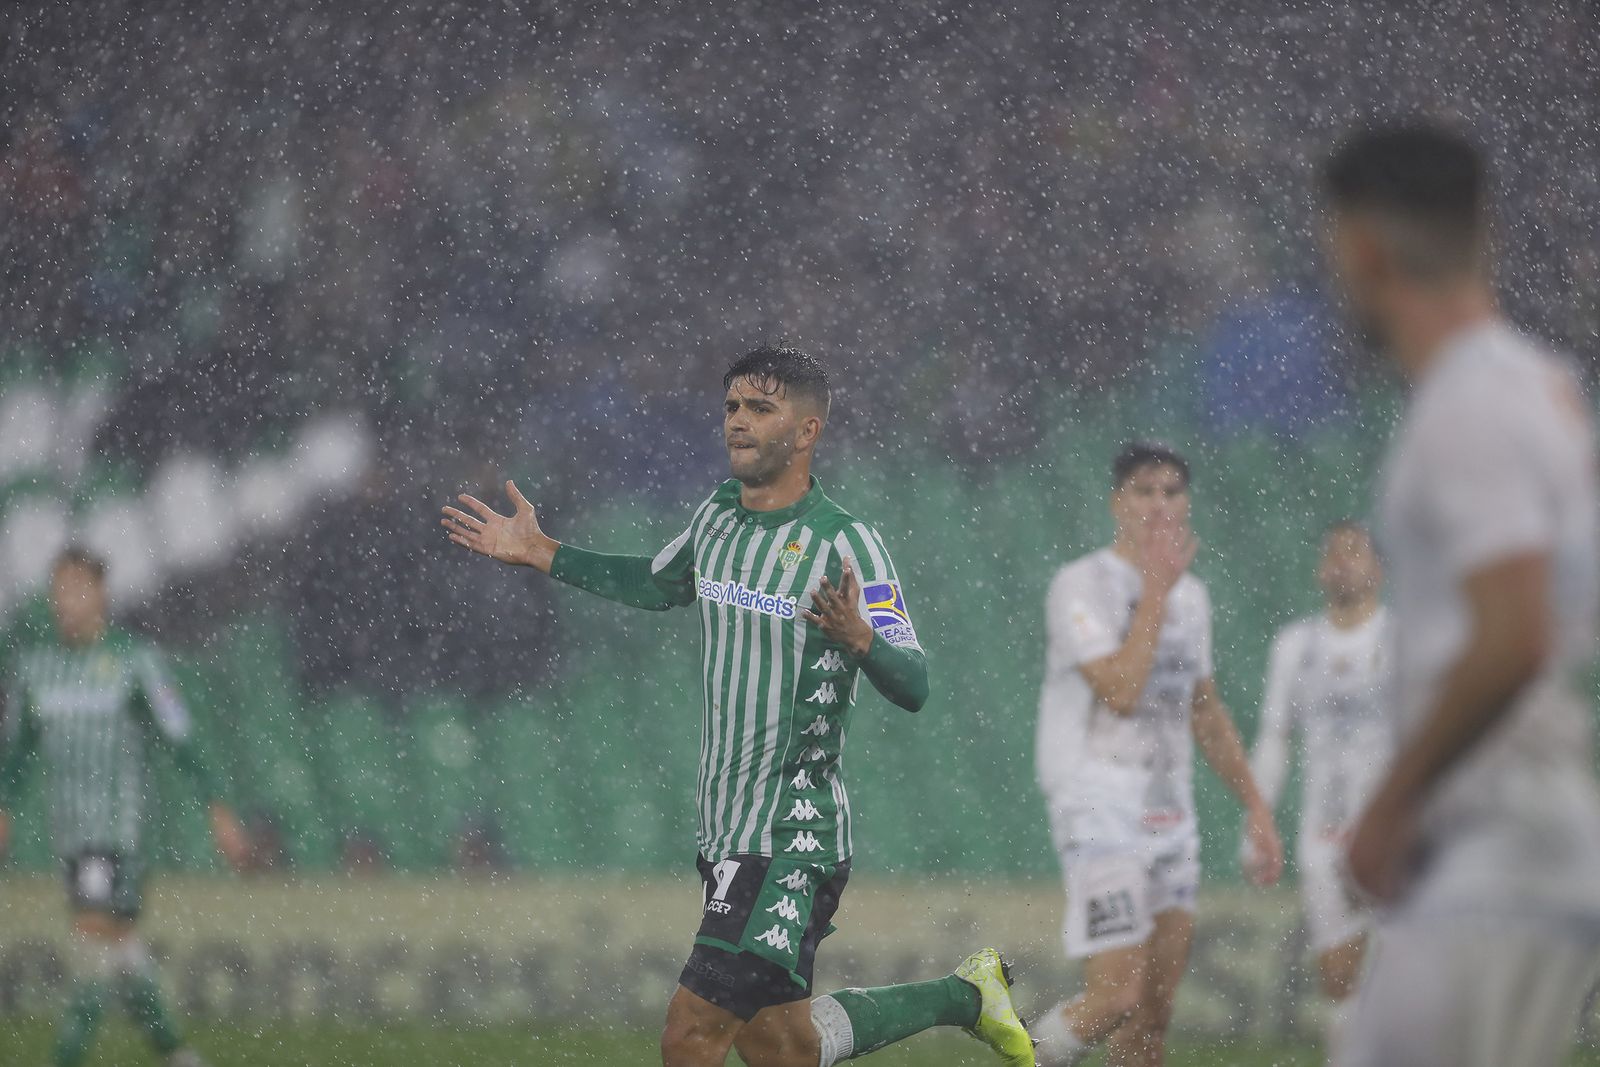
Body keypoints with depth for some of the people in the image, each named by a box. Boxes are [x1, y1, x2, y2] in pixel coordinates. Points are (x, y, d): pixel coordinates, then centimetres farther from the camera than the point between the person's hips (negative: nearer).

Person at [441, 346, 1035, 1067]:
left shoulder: (846, 545, -12)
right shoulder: (717, 516, 9)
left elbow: (913, 689, -16)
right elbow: (657, 585, 31)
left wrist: (859, 638, -37)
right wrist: (539, 553, 26)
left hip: (793, 842, -8)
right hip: (724, 830, 8)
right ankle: (962, 996, 30)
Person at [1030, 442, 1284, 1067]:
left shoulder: (1190, 594, 15)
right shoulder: (1083, 585, -9)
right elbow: (1120, 691, -21)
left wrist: (1254, 806, 23)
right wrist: (1156, 587, -15)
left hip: (1169, 808, 7)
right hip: (1100, 804, -7)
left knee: (1156, 1009, 4)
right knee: (1117, 998, -16)